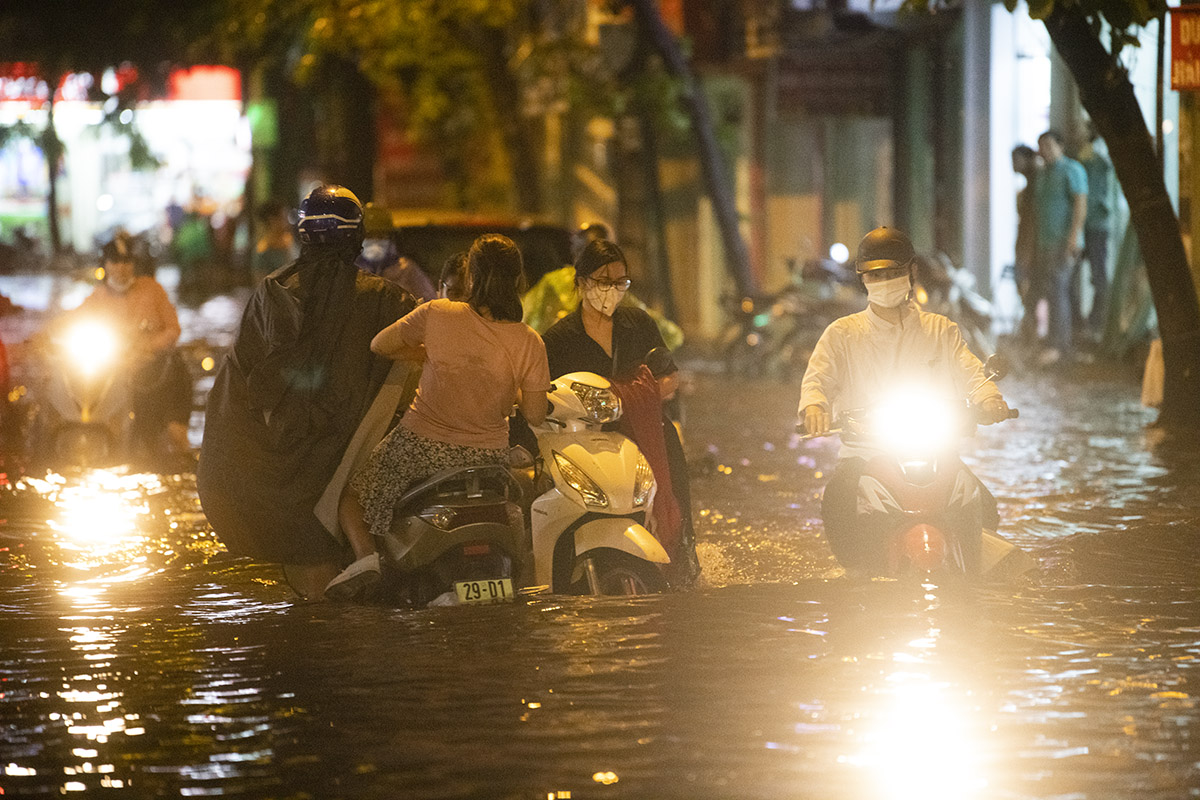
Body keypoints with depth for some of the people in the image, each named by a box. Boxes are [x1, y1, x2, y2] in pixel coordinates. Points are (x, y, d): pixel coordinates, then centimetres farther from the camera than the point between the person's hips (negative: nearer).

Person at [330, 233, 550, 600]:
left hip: (418, 447, -1)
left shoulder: (437, 315, -14)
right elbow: (535, 416, -5)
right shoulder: (529, 343, -12)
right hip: (486, 456, 1)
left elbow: (379, 346, 0)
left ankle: (365, 554, -5)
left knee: (349, 492, 21)